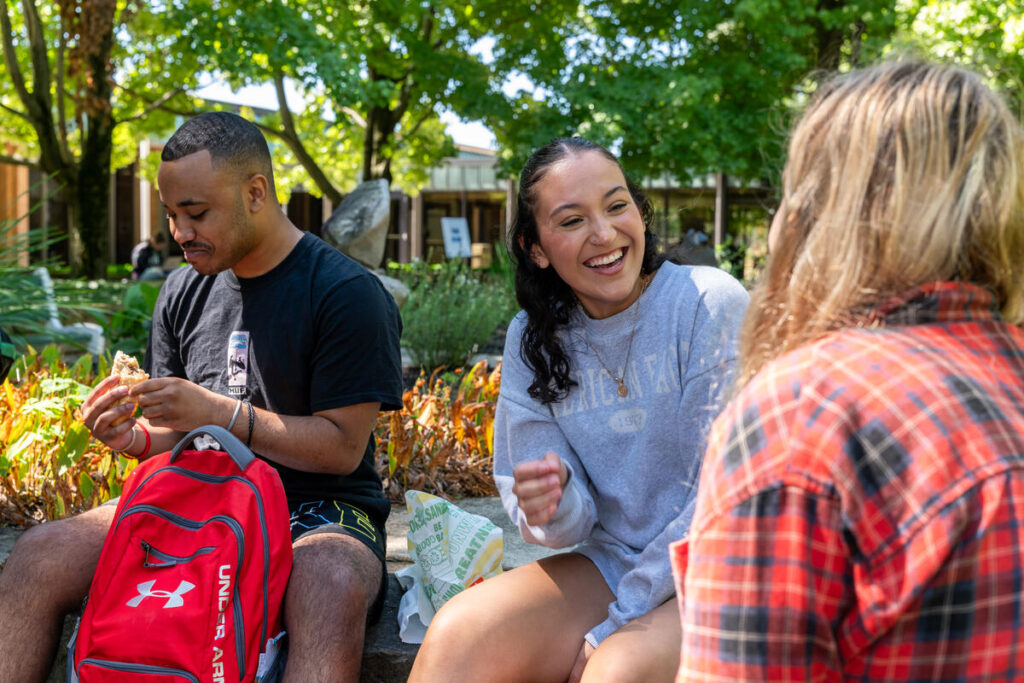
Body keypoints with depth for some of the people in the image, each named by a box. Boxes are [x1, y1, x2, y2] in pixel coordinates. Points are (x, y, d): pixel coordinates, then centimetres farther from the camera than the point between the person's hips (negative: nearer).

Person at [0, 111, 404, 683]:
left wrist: (219, 412, -21)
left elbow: (343, 447, -12)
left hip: (319, 511, -5)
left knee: (332, 583, -42)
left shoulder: (347, 292, -9)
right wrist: (138, 437, -6)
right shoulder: (185, 290, 11)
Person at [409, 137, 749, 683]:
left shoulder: (713, 305, -13)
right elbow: (573, 524, 1)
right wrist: (552, 505, -24)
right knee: (456, 634, -18)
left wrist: (616, 626, -14)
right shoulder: (532, 340, 1)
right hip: (611, 562, 4)